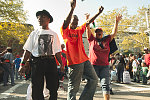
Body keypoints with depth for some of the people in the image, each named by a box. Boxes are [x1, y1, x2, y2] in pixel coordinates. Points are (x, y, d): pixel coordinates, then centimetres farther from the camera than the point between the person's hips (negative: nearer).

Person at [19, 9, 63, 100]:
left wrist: (61, 64, 2)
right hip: (37, 61, -1)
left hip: (51, 61, 1)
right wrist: (22, 64, -3)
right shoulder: (34, 33, 10)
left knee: (54, 87, 5)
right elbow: (28, 50, 5)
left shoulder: (54, 34, 13)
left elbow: (57, 51, 12)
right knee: (37, 89, 1)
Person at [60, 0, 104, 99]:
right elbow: (66, 22, -19)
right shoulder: (65, 31, 0)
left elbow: (88, 22, 18)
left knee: (94, 79, 9)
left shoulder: (79, 31, 18)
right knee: (73, 86, -2)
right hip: (74, 62, -7)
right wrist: (72, 9, -31)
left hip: (85, 60, 7)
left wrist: (98, 13, 11)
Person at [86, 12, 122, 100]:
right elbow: (88, 29, 3)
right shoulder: (92, 39, 9)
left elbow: (114, 33, 15)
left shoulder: (106, 40, 15)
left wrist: (117, 22, 10)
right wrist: (87, 20, -5)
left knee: (106, 84, -2)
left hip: (104, 66, 2)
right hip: (93, 65, -2)